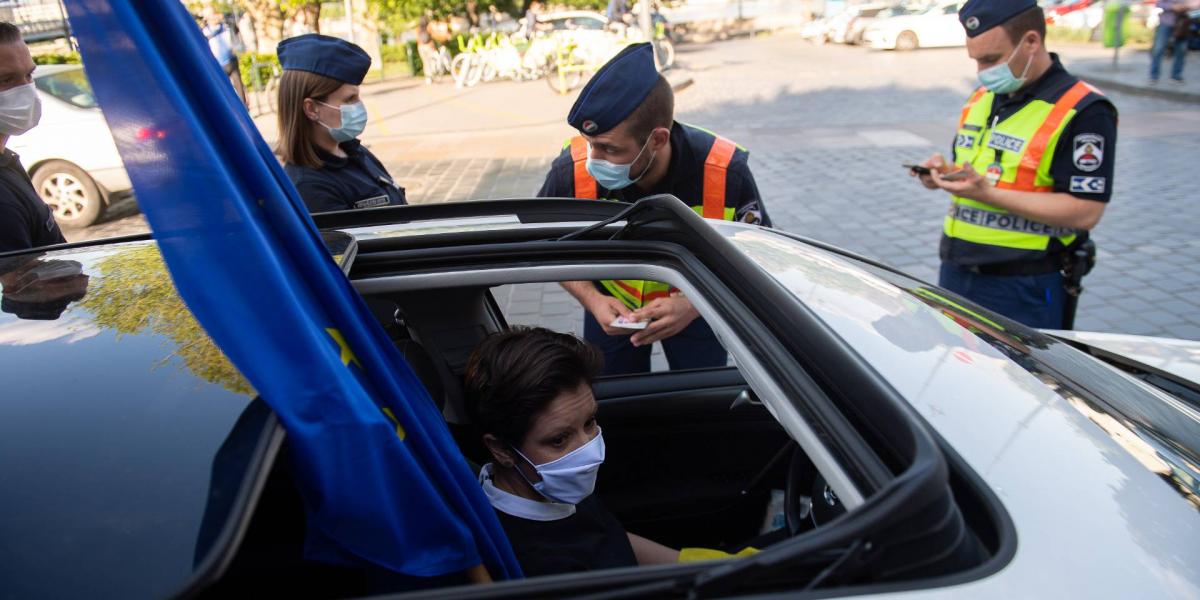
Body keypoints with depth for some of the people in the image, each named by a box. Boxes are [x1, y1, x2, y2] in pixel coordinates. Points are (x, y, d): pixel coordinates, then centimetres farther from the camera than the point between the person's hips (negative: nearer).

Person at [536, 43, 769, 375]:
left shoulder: (726, 174, -34)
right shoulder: (571, 171, -31)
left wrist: (693, 306, -35)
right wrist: (592, 300, -27)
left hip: (696, 306, 0)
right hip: (612, 304, 1)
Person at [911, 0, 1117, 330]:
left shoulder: (1082, 112, -13)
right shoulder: (980, 99, 11)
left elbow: (1085, 212, -18)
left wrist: (988, 193, -23)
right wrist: (946, 173, -1)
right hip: (954, 276, 7)